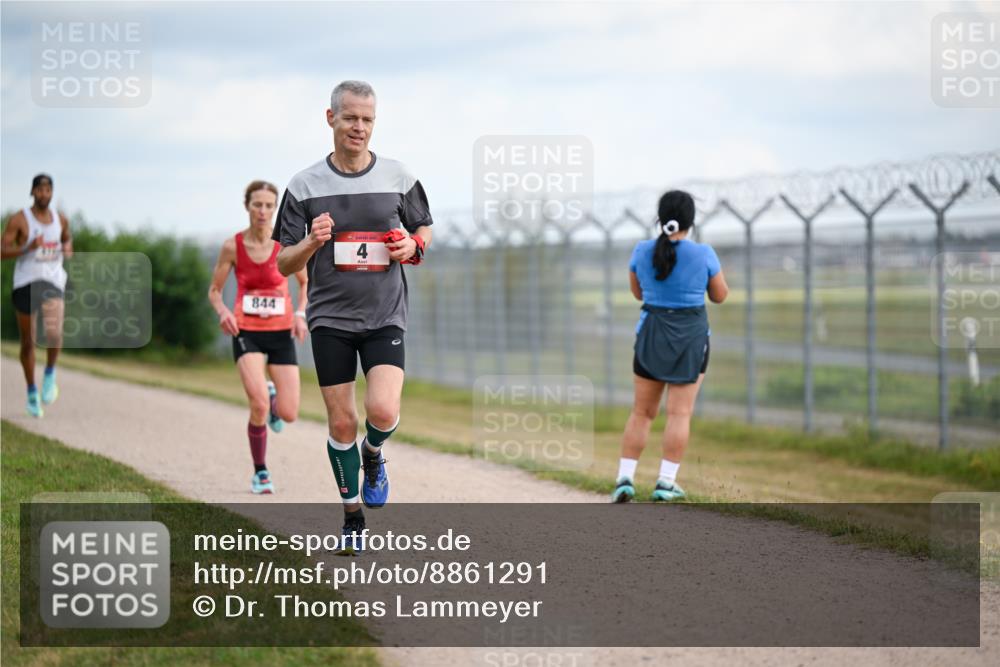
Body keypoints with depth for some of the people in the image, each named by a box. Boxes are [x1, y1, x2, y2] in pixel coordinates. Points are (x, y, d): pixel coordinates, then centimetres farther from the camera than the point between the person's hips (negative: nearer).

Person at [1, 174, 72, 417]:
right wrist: (28, 248, -22)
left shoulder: (60, 219, 7)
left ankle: (50, 373, 2)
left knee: (54, 333, -24)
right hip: (26, 283, -1)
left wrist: (68, 248, 4)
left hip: (53, 281, 1)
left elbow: (67, 237, 27)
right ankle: (32, 393, 23)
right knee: (28, 342, 7)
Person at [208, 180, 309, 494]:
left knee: (288, 415, -5)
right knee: (258, 405, -20)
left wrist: (301, 313, -6)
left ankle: (272, 394, 35)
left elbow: (305, 282, 10)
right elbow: (214, 290, 6)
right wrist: (223, 311, -15)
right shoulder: (232, 246, -5)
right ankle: (260, 472, 3)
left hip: (281, 333, 1)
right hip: (247, 332, -1)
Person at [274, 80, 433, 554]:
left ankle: (373, 455, 18)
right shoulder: (304, 186, -1)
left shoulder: (398, 178, 1)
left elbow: (424, 228, 17)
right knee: (341, 423, 2)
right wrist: (312, 242, -19)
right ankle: (353, 515, 19)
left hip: (385, 317, 0)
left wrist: (413, 246, -6)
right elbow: (284, 264, 2)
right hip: (330, 319, 0)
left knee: (382, 411, -18)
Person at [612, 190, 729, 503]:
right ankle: (666, 483, 1)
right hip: (691, 336, -2)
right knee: (680, 413, 3)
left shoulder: (642, 251, -5)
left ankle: (625, 479, 4)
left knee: (642, 411, 11)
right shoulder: (703, 254, -11)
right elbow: (720, 295, 3)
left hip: (652, 335, 2)